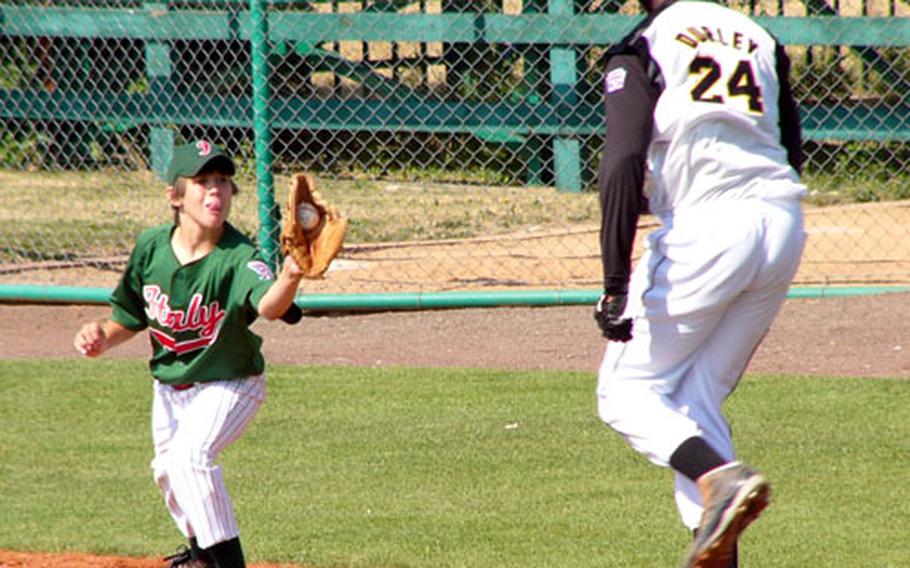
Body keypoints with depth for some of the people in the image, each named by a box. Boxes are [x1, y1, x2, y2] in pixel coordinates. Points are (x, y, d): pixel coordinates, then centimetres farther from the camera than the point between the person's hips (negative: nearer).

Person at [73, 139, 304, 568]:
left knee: (190, 455, -29)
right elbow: (131, 318, 2)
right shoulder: (151, 248, -13)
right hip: (169, 385, 6)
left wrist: (289, 279, -72)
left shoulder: (237, 258, -29)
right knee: (167, 469, 23)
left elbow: (268, 305, -51)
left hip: (229, 386, -6)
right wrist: (102, 337, -18)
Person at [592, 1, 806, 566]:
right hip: (785, 227, 6)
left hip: (706, 223, -6)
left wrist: (616, 282, -16)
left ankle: (719, 477, -21)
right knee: (698, 398, 15)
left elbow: (624, 160, -12)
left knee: (627, 391, 5)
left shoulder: (641, 48, 1)